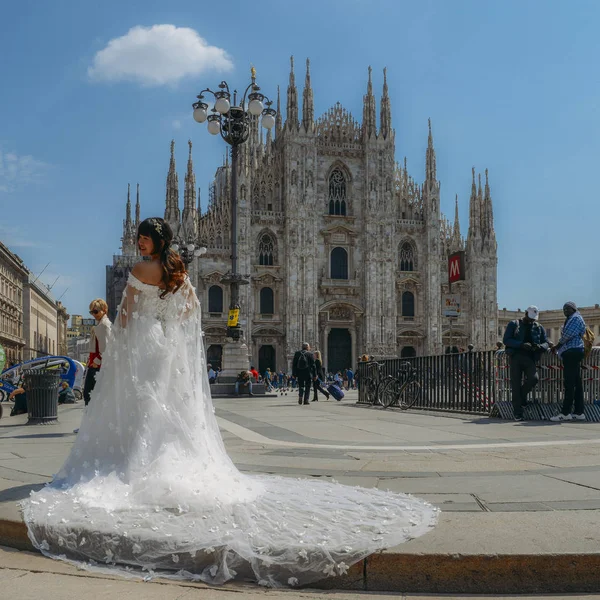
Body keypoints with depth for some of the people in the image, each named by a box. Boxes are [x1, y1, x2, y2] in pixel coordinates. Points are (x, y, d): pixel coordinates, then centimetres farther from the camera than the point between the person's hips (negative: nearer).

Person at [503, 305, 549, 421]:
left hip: (530, 358, 2)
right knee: (516, 384, -4)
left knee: (534, 378, -22)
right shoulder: (514, 324, 7)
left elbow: (546, 343, 13)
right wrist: (521, 344, -17)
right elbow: (506, 340, -3)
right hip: (516, 356, -2)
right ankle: (518, 413, 4)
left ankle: (522, 397, 9)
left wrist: (540, 346, -12)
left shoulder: (539, 328, 17)